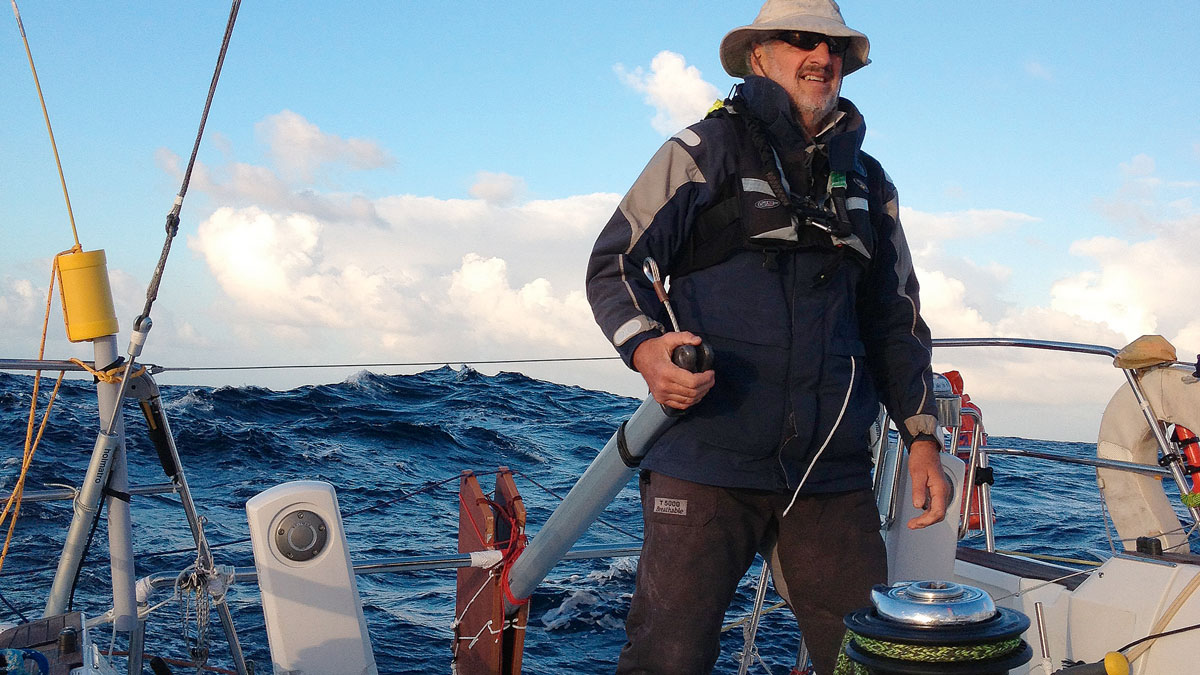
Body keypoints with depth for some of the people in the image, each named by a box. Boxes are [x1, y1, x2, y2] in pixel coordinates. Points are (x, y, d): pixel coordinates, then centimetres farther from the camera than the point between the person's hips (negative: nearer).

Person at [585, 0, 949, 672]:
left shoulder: (869, 183, 19)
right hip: (708, 458, -4)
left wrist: (922, 435, 14)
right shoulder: (707, 150, 4)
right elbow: (614, 261, 1)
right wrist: (646, 348, -19)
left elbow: (896, 319, 23)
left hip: (834, 469, 5)